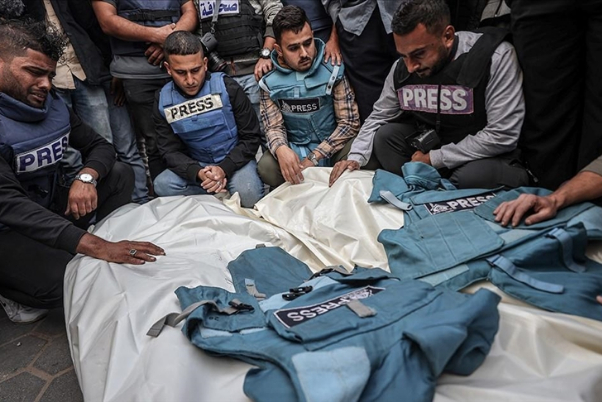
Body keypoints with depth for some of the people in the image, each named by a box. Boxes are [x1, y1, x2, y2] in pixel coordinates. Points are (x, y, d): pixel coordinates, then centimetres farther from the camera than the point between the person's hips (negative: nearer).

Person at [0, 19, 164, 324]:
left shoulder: (52, 106, -2)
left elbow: (99, 146, 5)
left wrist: (87, 177, -21)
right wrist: (95, 246, -44)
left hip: (51, 209, 7)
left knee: (120, 175, -6)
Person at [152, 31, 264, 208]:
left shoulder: (227, 87, -12)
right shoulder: (163, 101, -4)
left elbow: (251, 137, -8)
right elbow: (171, 151, -4)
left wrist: (224, 169, -23)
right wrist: (198, 173, -26)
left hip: (234, 160, -2)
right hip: (196, 165, 3)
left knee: (248, 195, -32)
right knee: (162, 185, -24)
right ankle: (225, 193, -11)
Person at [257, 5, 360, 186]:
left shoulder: (332, 71, -6)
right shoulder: (270, 83, -2)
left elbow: (349, 122, -9)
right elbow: (274, 127, -5)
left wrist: (313, 158, -19)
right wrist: (281, 149, -33)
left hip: (332, 150, 0)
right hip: (295, 153, 1)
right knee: (266, 166, -31)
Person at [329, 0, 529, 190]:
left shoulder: (495, 57, -24)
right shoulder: (401, 68, -8)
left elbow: (502, 136, -26)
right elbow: (378, 118, 5)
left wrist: (434, 159, -23)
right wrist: (355, 159, -11)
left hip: (492, 155, -5)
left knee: (470, 177, -36)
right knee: (384, 136, -11)